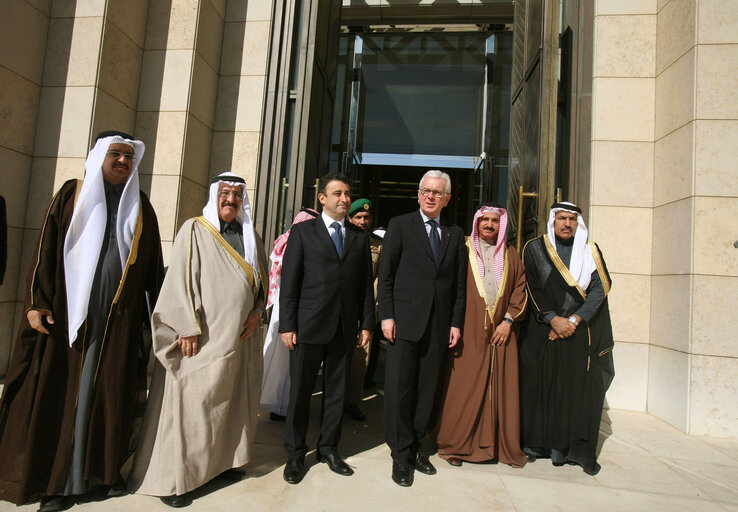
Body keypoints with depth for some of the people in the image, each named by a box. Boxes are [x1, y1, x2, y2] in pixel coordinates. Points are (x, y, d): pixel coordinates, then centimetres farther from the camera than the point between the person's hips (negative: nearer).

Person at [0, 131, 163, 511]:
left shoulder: (140, 207, 10)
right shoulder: (72, 195, 6)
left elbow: (152, 266, 9)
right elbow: (45, 250, 2)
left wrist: (152, 317, 6)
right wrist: (37, 303, -6)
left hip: (119, 320, 1)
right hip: (69, 313, -1)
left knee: (108, 392, 6)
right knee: (58, 391, 4)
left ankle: (102, 470, 20)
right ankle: (55, 479, 17)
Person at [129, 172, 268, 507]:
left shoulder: (249, 235, 12)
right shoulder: (195, 230, -3)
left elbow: (262, 278, 18)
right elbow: (180, 279, -8)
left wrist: (256, 311, 3)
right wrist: (188, 328, -13)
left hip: (241, 337, 6)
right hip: (203, 337, -5)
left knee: (232, 399, 12)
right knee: (191, 401, -1)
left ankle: (221, 459, 29)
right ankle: (171, 479, 13)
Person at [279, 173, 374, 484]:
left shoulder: (359, 237, 12)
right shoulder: (303, 231, 2)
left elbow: (365, 284, 11)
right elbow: (289, 280, -3)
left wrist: (367, 324, 5)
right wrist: (287, 325, -8)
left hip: (344, 327, 3)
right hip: (308, 326, -3)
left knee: (336, 391, 12)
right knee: (300, 392, 6)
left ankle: (328, 449, 29)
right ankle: (295, 454, 23)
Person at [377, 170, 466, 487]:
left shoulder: (455, 234, 12)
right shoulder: (400, 225, 2)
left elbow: (459, 283, 12)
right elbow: (385, 274, -2)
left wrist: (456, 322, 5)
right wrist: (387, 315, -9)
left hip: (438, 326, 4)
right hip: (405, 321, -3)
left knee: (426, 391, 11)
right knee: (399, 389, 1)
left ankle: (415, 447, 27)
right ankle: (401, 455, 16)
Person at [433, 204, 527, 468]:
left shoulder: (510, 255, 13)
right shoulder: (463, 250, 3)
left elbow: (520, 287, 9)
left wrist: (509, 320, -3)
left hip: (501, 331, 3)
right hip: (469, 332, -3)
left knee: (501, 387, 8)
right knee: (462, 387, 1)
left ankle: (504, 445, 23)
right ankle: (454, 445, 15)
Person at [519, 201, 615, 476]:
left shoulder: (590, 251, 9)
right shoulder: (535, 249, 4)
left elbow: (599, 289, 0)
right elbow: (532, 289, -2)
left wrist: (573, 320, -11)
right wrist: (553, 318, -13)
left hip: (579, 332, 1)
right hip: (542, 330, -1)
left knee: (580, 389, 0)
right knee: (539, 386, 1)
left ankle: (572, 448, 12)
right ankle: (535, 444, 13)